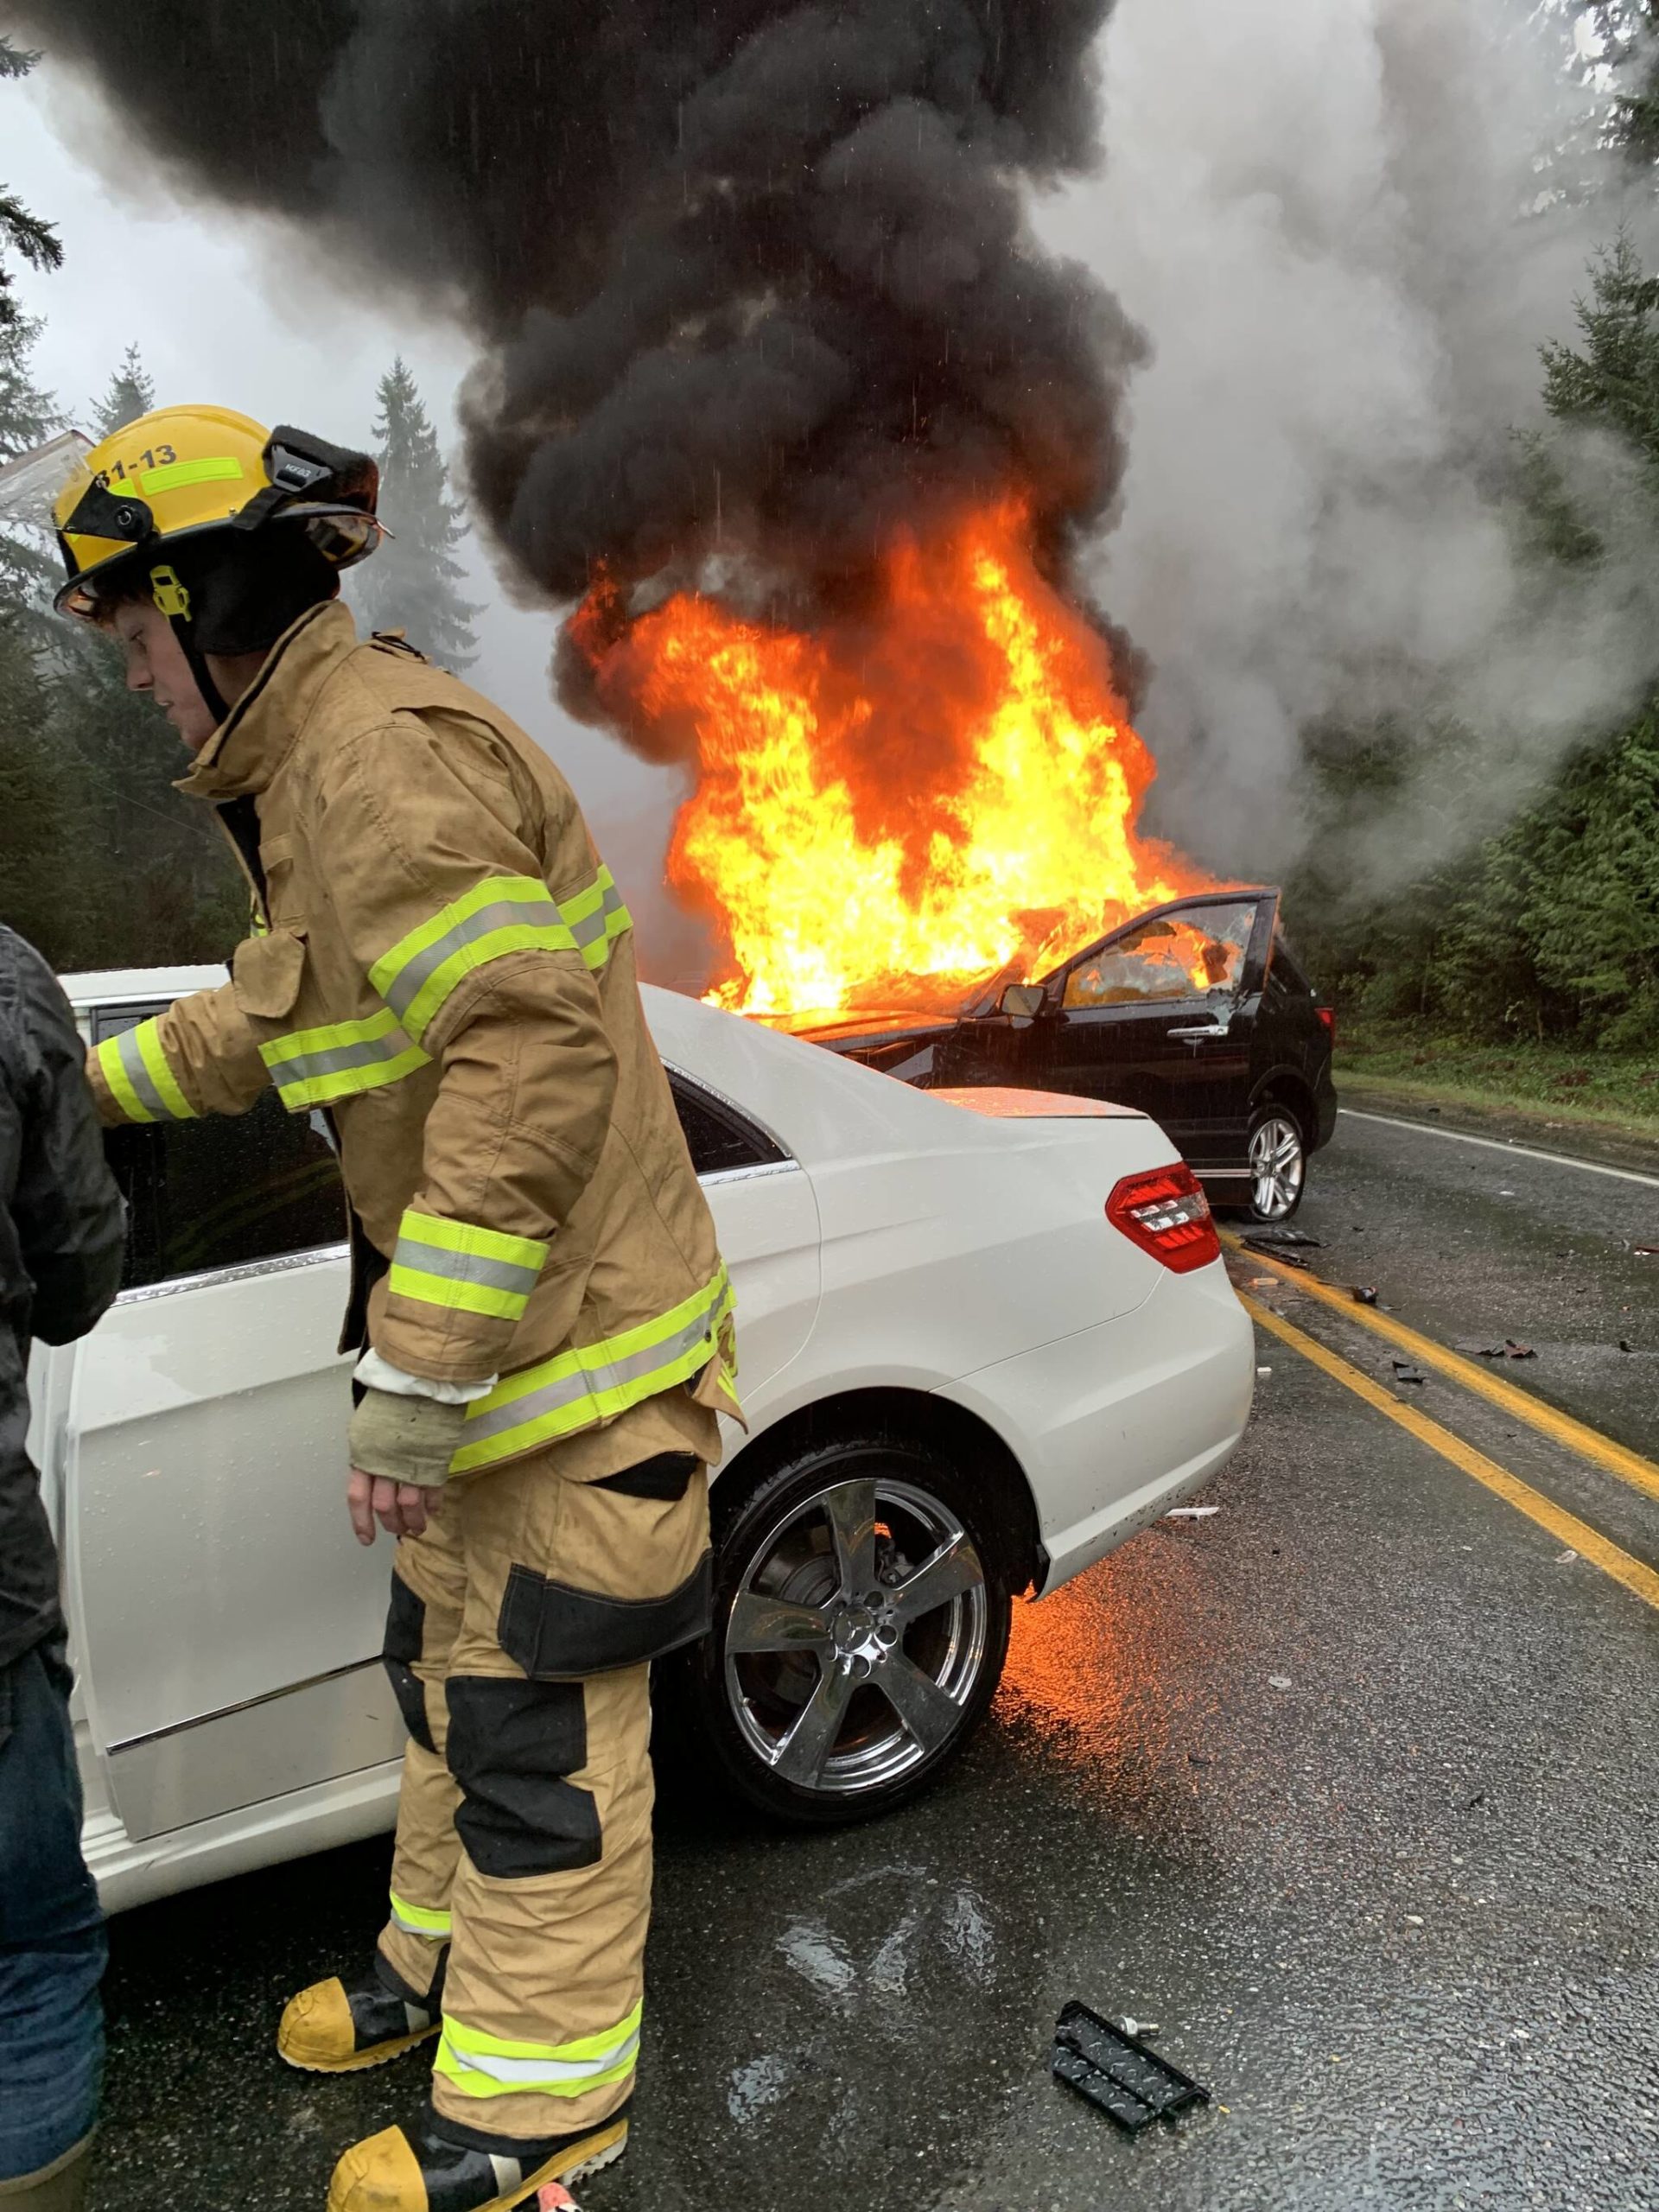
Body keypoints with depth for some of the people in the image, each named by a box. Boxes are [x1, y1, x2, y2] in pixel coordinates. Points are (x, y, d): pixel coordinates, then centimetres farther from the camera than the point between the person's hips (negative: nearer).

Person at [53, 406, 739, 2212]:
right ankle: (444, 1959, 47)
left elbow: (538, 1053, -30)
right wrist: (99, 1081, 39)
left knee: (537, 1721, 5)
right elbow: (284, 1007, 29)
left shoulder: (379, 752, -20)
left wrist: (415, 1379, -28)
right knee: (451, 1665, 24)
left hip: (575, 1339, -10)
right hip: (487, 1325, 10)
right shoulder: (319, 760, 14)